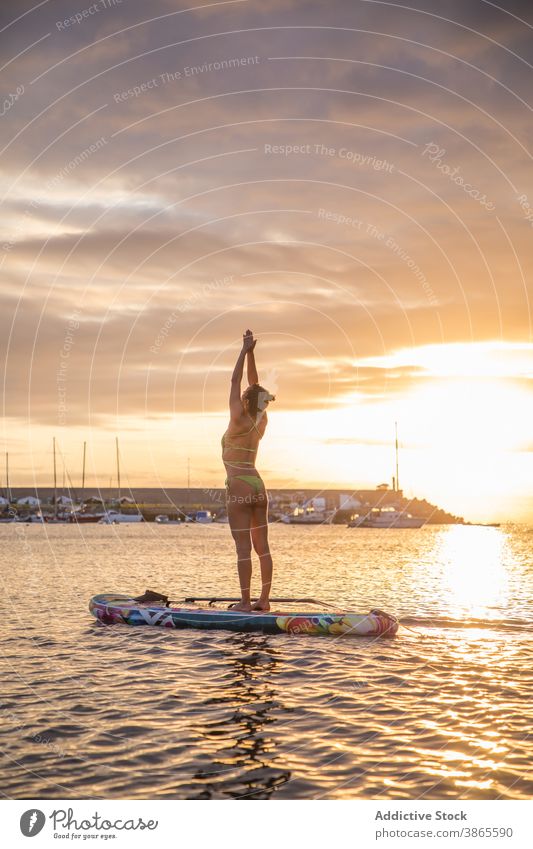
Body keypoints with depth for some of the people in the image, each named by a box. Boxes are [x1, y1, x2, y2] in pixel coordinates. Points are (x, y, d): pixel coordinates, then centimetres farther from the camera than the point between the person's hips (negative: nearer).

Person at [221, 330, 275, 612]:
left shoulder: (240, 421, -11)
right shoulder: (261, 422, 7)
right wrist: (251, 352, 13)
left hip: (239, 488, -7)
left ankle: (245, 601, -6)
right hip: (258, 487, 7)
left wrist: (245, 350, -2)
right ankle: (264, 599, 10)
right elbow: (255, 384, 13)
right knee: (262, 546, 7)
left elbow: (235, 381, -8)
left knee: (243, 547, -6)